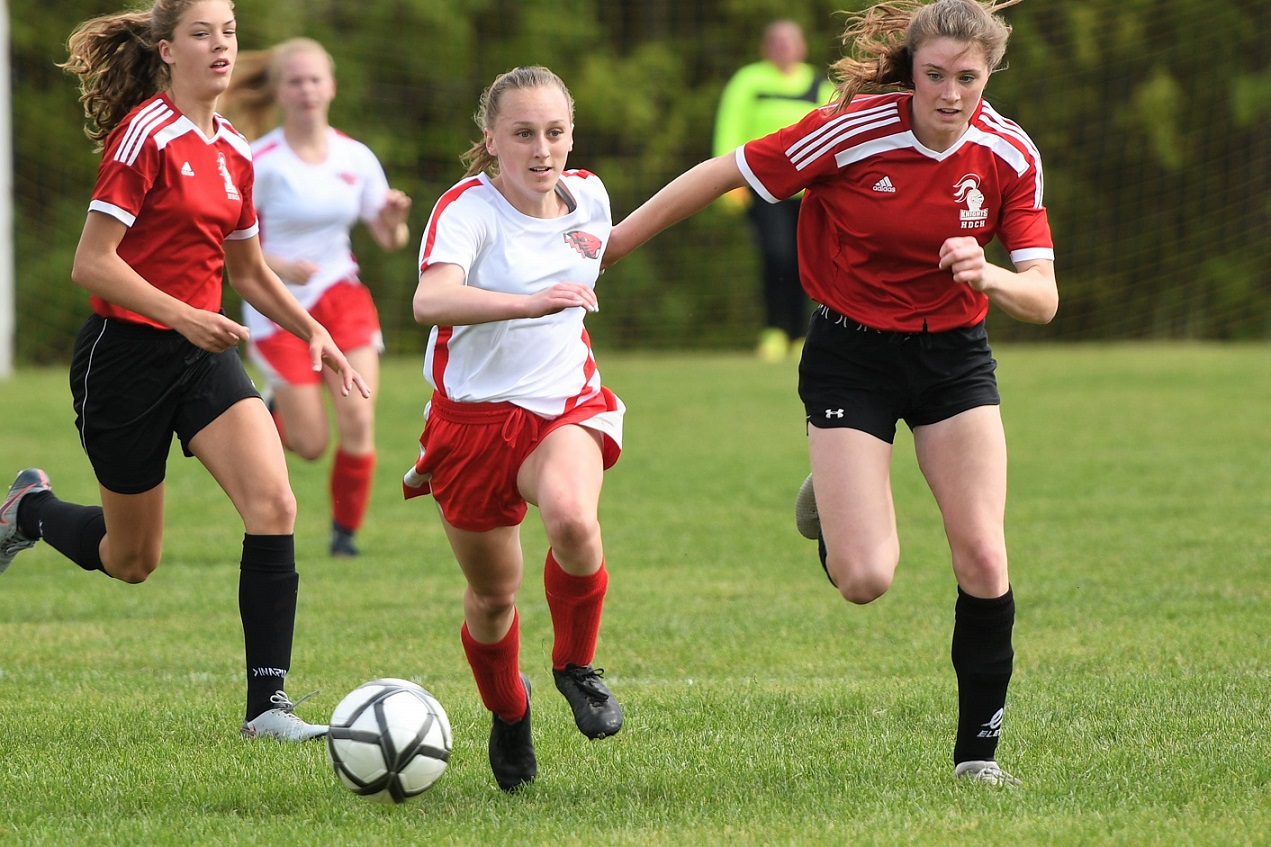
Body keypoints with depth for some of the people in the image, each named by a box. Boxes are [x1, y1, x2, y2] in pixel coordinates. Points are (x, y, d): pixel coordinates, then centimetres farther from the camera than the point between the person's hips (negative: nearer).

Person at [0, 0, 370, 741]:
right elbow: (92, 264, -19)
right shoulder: (146, 135, -15)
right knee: (132, 557, 7)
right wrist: (184, 317, -27)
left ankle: (268, 702, -15)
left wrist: (315, 332, 9)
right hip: (125, 354, -6)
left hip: (204, 354, 6)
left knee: (274, 504, -17)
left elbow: (249, 270, 21)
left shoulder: (233, 151, 8)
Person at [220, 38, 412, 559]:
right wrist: (279, 267, -28)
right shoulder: (260, 162, -13)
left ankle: (345, 532, 7)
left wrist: (395, 222, -17)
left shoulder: (356, 158, 0)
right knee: (312, 444, -3)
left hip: (339, 296, 3)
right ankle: (275, 412, 33)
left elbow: (388, 240, 6)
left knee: (358, 422, -13)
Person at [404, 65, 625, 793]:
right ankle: (509, 712, 39)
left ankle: (576, 666, -5)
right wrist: (530, 303, -49)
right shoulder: (469, 208, -16)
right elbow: (431, 300, -37)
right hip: (474, 414, -2)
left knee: (572, 518, -31)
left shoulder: (588, 196, 2)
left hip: (564, 404, 2)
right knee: (493, 593, 8)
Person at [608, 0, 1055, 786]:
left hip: (954, 354, 3)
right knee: (865, 578, -14)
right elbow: (723, 174, -11)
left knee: (983, 559, -8)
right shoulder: (853, 132, -21)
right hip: (851, 357, -3)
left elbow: (1042, 299, -10)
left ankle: (979, 751, 8)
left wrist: (990, 277, -33)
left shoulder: (1010, 154, -11)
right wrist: (613, 242, -6)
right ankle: (830, 506, 24)